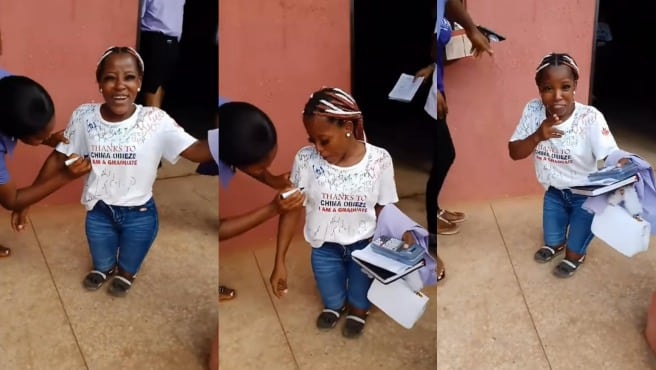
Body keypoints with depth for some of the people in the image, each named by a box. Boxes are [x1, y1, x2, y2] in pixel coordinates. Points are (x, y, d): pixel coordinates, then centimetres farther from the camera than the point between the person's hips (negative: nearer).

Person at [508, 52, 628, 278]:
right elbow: (514, 153, -15)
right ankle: (556, 243, 60)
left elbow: (612, 157, -33)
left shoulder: (590, 118, -31)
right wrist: (537, 136, -33)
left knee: (576, 240, 18)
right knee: (551, 238, 25)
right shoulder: (533, 111, -20)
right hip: (554, 191, 4)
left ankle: (575, 255, 51)